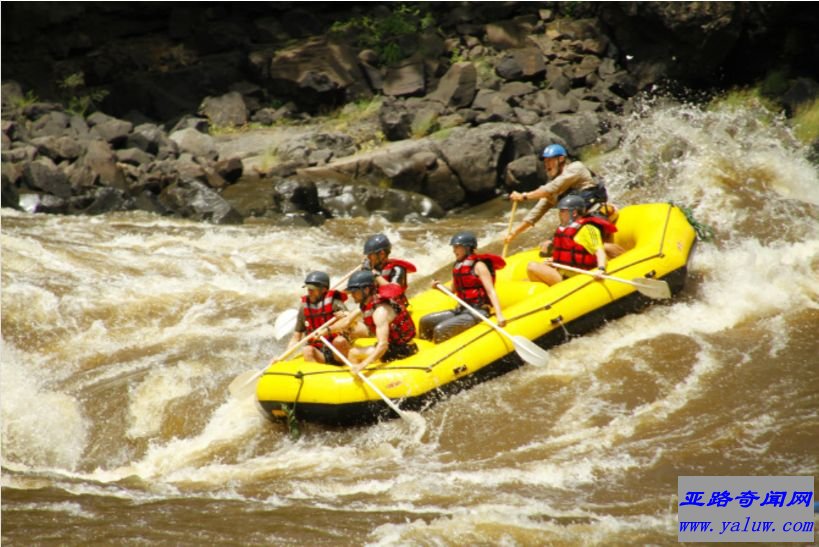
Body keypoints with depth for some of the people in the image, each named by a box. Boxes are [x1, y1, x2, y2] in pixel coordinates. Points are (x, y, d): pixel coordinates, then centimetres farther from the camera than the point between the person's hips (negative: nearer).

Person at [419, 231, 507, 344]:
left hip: (478, 311, -9)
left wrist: (499, 315, -27)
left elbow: (491, 292, -16)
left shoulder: (478, 266, -10)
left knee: (440, 330, -25)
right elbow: (453, 291, 23)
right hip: (461, 310, 9)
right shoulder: (458, 266, 13)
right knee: (425, 322, 2)